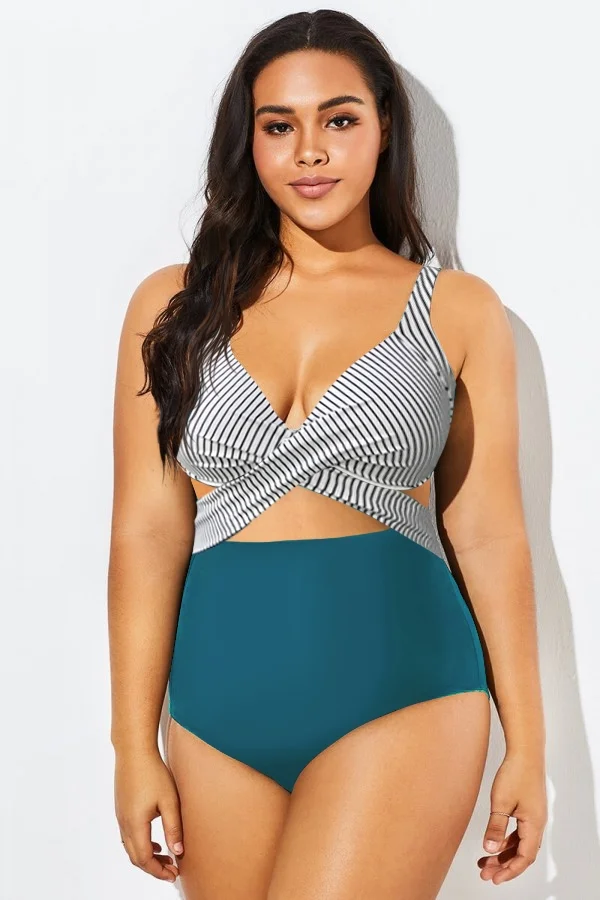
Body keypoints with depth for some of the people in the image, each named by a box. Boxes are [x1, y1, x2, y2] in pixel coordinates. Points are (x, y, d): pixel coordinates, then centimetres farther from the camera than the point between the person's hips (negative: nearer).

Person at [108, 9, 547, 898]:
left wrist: (527, 745, 3)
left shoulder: (457, 310, 3)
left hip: (399, 698, -2)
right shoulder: (174, 306, 5)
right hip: (219, 705, 2)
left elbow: (488, 536, 3)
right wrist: (134, 747, 1)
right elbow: (148, 534, 2)